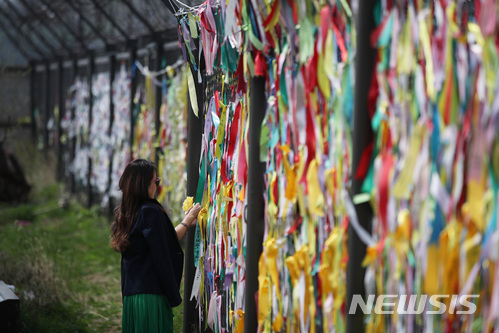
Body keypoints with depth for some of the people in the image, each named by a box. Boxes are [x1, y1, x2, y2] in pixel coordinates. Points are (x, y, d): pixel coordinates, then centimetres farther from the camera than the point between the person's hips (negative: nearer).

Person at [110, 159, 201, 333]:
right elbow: (162, 259, -14)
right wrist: (174, 297, -7)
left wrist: (186, 222, 30)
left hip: (130, 297, 8)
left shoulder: (122, 214, 12)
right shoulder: (151, 211, -12)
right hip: (152, 296, -8)